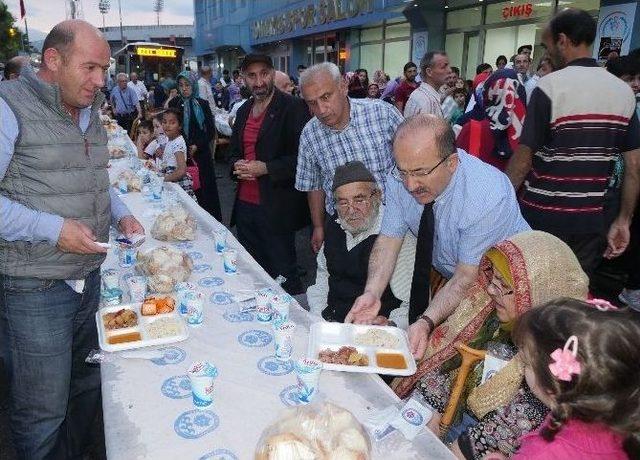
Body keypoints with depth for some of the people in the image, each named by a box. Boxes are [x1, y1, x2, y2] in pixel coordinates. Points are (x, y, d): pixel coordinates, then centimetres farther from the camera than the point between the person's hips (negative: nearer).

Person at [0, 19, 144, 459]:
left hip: (89, 279, 7)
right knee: (43, 417, 7)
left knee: (87, 390, 20)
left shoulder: (90, 111, 12)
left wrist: (121, 213, 5)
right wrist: (53, 229, -22)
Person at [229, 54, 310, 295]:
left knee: (283, 273, 1)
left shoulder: (293, 107, -8)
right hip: (245, 203, 7)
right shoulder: (244, 110, 15)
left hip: (276, 208, -7)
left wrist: (266, 168, -18)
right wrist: (237, 165, 0)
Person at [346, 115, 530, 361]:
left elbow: (467, 279, -27)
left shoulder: (488, 198, -33)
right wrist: (372, 293, -28)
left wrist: (427, 323, -40)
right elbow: (388, 240, -12)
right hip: (443, 275, 5)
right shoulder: (401, 178, -17)